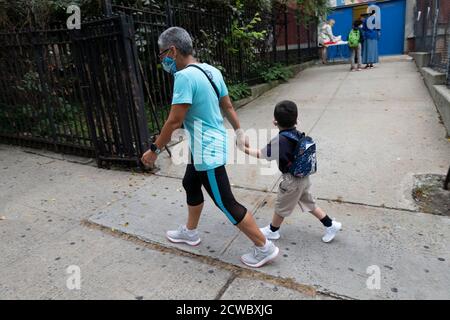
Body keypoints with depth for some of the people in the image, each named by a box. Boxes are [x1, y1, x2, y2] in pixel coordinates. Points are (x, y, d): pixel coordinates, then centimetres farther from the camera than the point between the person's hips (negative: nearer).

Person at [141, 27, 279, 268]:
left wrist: (154, 150, -10)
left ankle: (264, 248, 16)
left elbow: (174, 121, -22)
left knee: (226, 203, 1)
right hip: (208, 146, 10)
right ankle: (190, 232, 46)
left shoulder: (185, 77, -22)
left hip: (207, 151, -10)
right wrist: (239, 132, 22)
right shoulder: (211, 70, 5)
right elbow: (228, 106, 12)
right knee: (190, 183, 25)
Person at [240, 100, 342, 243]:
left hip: (292, 180, -8)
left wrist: (246, 149, -8)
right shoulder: (296, 134, -3)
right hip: (303, 177, 8)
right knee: (309, 203, 24)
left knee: (281, 207, 13)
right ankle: (331, 225, 31)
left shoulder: (280, 140, -26)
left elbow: (262, 155, -20)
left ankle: (272, 231, 34)